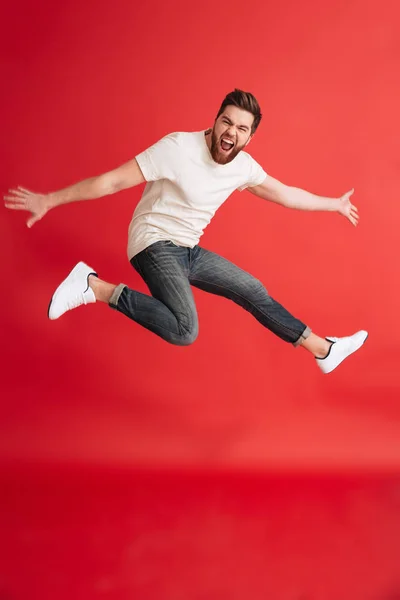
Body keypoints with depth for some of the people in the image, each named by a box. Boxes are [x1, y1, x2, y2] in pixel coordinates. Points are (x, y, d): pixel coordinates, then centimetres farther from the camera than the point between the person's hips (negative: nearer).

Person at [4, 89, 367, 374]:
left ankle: (323, 350, 23)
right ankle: (95, 287, -21)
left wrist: (335, 204, 26)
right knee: (184, 330, -30)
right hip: (155, 244, -8)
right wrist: (49, 200, -19)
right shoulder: (178, 147, -20)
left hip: (189, 251, 8)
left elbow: (285, 194, 18)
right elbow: (114, 181, -19)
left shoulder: (243, 165, 1)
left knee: (254, 293, 10)